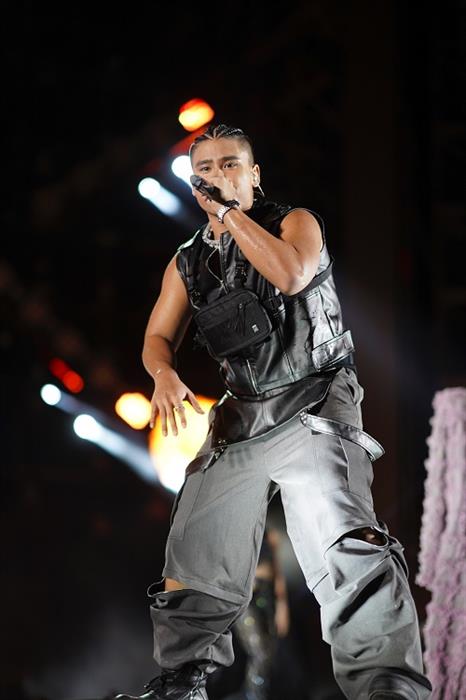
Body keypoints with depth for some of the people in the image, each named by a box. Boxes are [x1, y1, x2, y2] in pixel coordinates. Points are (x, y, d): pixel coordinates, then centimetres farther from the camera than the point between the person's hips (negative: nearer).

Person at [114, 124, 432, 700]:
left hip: (313, 407, -6)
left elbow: (291, 274, -19)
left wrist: (229, 211, -13)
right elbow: (158, 338, 15)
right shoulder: (188, 262, 16)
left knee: (348, 545, -26)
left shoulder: (295, 221, 2)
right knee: (195, 559, 5)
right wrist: (165, 375, -8)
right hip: (239, 417, 6)